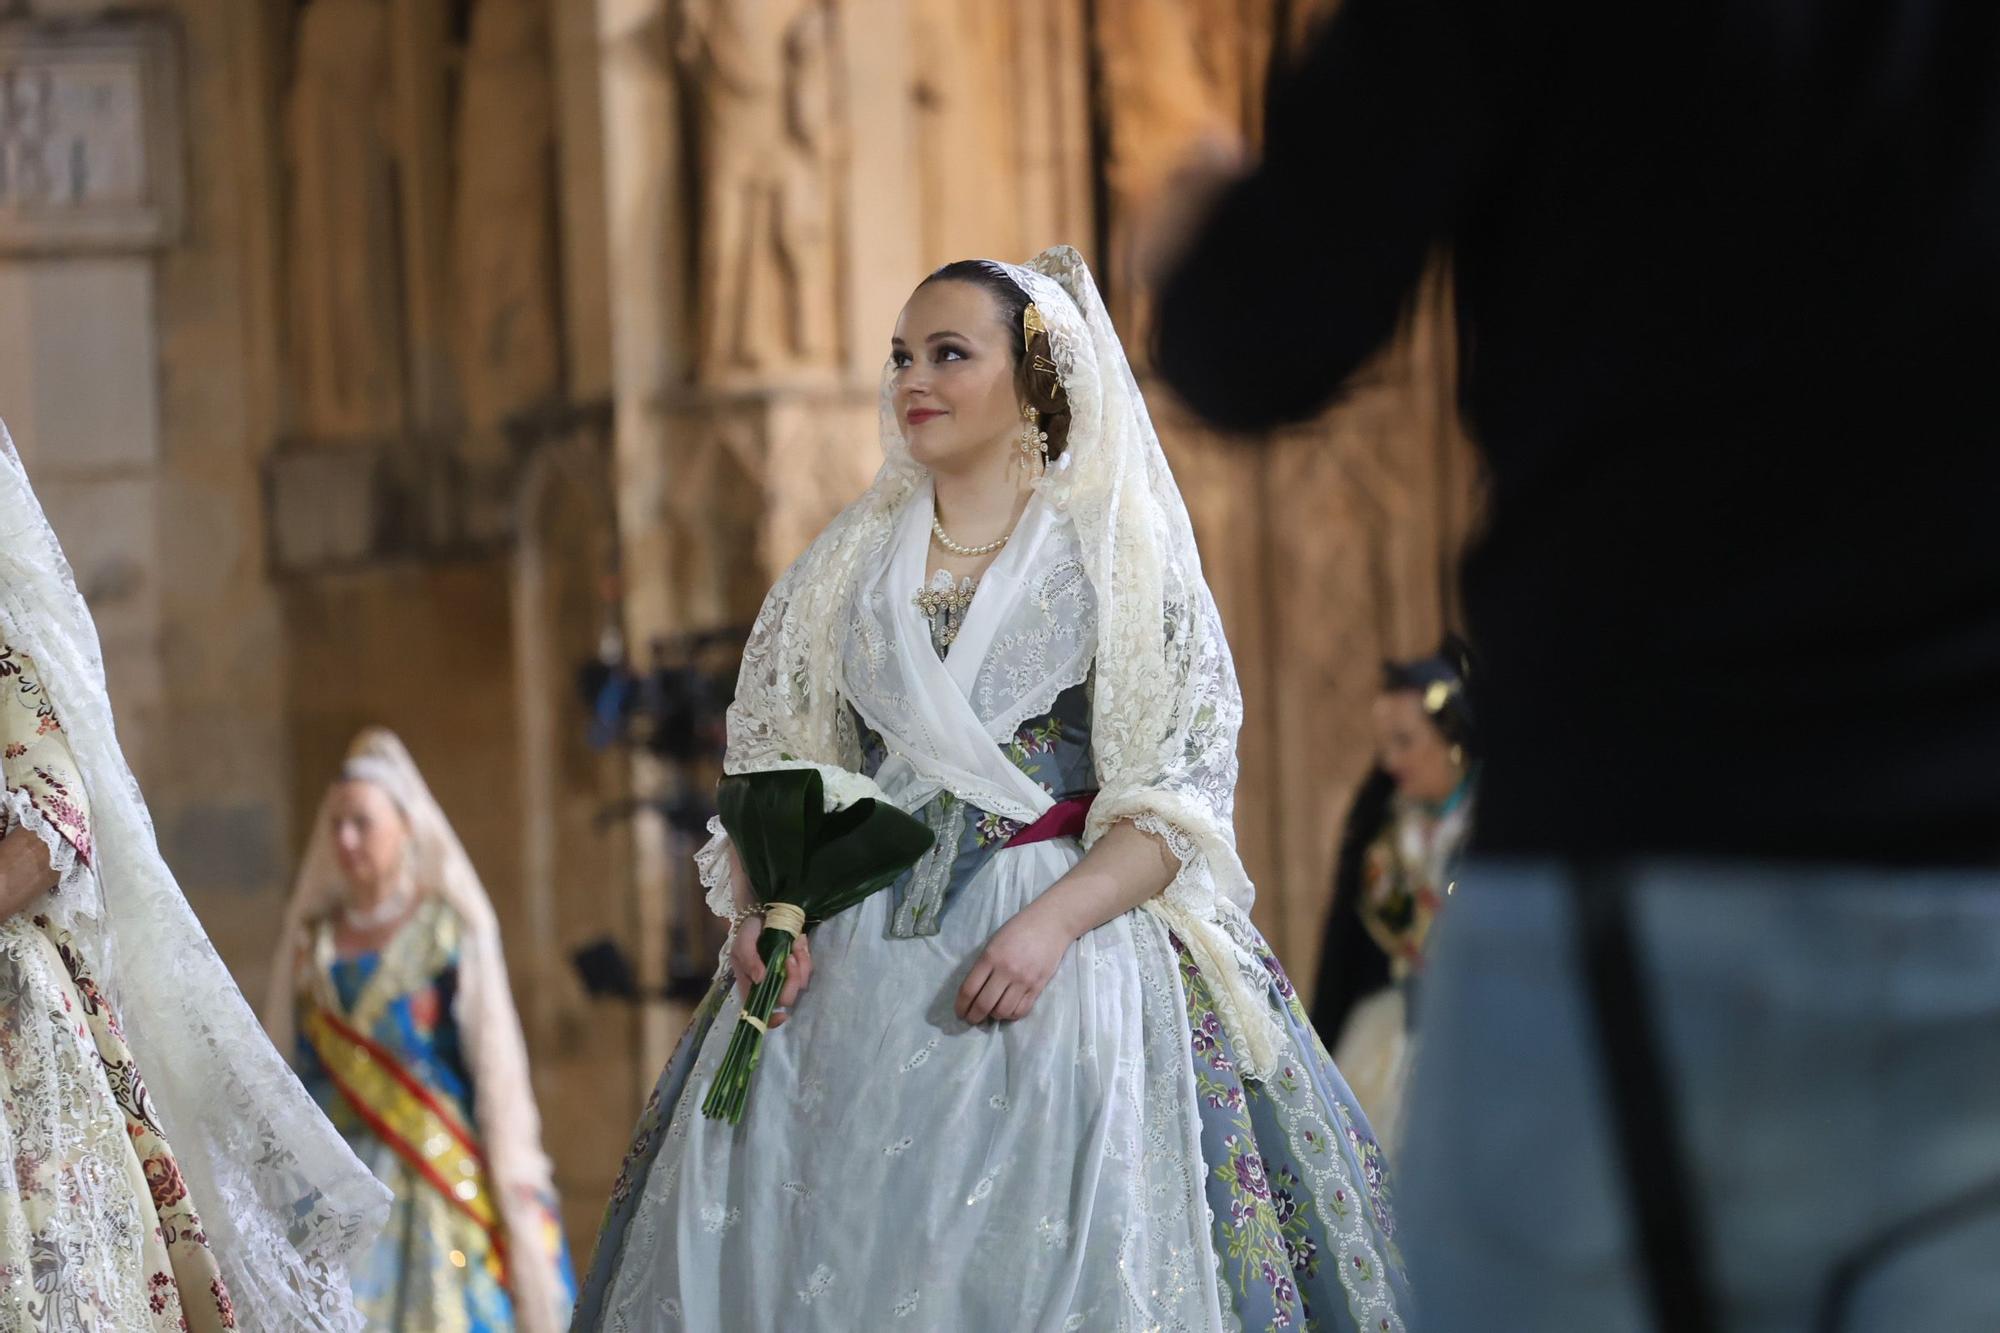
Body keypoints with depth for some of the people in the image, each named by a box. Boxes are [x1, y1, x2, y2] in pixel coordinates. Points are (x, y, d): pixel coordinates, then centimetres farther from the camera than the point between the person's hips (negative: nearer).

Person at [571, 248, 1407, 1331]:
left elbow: (1179, 794, -4)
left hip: (1066, 956, -3)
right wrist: (762, 910, -5)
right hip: (854, 962, 4)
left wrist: (1050, 925, -18)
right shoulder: (846, 567, 15)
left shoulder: (1118, 558, 2)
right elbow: (769, 765, 14)